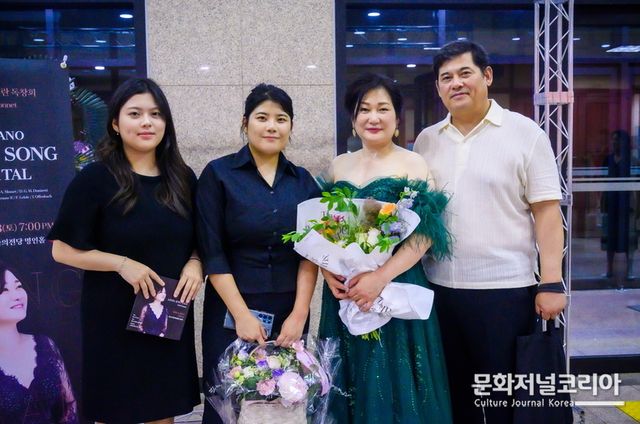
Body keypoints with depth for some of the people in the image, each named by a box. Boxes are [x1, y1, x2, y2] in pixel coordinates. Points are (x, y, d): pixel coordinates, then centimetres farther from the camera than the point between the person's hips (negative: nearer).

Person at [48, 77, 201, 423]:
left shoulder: (182, 179, 5)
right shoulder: (94, 179, -8)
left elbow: (199, 240, 14)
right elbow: (64, 249, -8)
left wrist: (195, 263, -8)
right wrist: (122, 263, -19)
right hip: (114, 317, -4)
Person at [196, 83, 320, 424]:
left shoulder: (303, 181, 5)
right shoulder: (218, 174, -5)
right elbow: (212, 253, -8)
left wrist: (299, 313, -9)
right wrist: (242, 315, -14)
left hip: (289, 312, 3)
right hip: (231, 310, -3)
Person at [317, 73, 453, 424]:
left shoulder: (413, 164, -3)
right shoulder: (338, 165, 10)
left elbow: (425, 235, -11)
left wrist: (381, 277, -21)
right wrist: (326, 268, -7)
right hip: (343, 291, 4)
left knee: (394, 382, 4)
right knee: (349, 381, 12)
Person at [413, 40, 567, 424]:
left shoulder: (525, 133, -4)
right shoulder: (426, 140, 8)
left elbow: (546, 211, -6)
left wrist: (551, 283, -12)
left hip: (506, 288, -4)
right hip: (439, 287, 4)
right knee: (454, 392, 17)